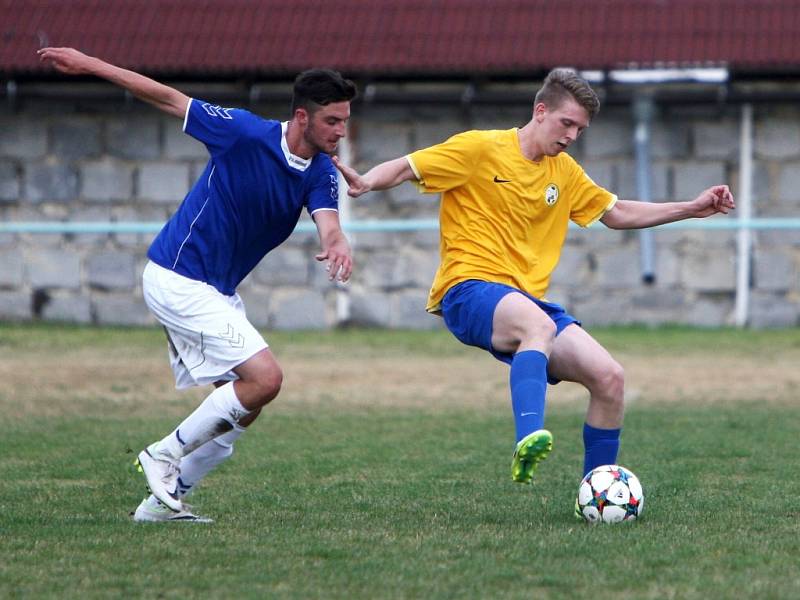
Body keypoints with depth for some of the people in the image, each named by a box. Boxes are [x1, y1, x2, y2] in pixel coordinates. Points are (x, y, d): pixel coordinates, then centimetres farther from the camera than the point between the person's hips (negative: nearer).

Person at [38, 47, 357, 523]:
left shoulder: (322, 174, -1)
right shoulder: (246, 133, -18)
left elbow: (328, 224, -20)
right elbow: (170, 99, -8)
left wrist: (338, 246, -46)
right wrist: (89, 64, -6)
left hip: (217, 290, 8)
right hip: (178, 281, -8)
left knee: (245, 405, 6)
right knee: (265, 377, -18)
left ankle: (164, 500, 14)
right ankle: (164, 456, -4)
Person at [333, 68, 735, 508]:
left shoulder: (565, 171, 19)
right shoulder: (481, 148, -2)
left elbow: (618, 214, 30)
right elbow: (405, 168, -5)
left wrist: (692, 208, 24)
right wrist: (366, 183, -26)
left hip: (527, 298, 7)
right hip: (469, 290, -7)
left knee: (609, 378, -9)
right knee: (538, 324, -40)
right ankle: (529, 439, -58)